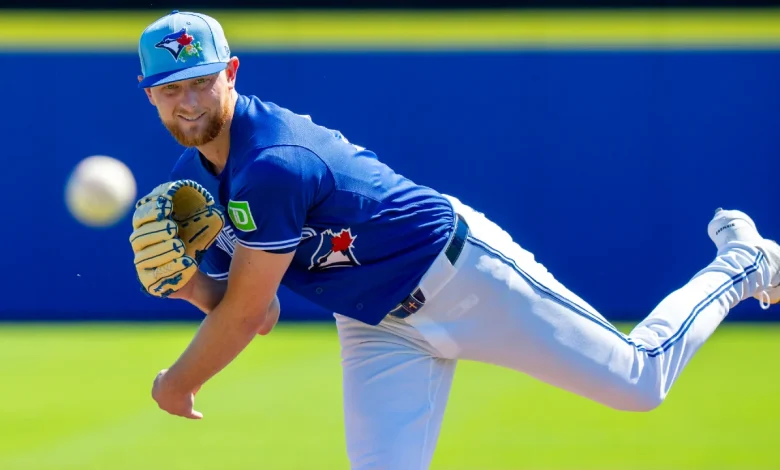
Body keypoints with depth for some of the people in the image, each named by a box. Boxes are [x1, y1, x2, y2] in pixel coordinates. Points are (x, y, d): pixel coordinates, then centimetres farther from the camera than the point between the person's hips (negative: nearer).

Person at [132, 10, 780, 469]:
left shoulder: (273, 164, -31)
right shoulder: (192, 179, -2)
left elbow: (243, 316, -27)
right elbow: (258, 314, 3)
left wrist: (177, 385, -13)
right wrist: (192, 284, -17)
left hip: (458, 272, -8)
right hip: (377, 330, 8)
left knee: (641, 381, 1)